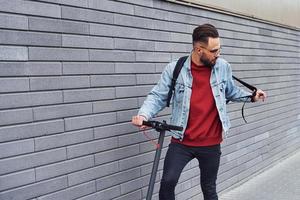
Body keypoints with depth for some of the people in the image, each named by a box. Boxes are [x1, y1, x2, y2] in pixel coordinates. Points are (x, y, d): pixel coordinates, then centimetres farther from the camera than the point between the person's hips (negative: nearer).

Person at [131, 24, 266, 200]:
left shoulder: (223, 67, -2)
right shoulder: (175, 69, -10)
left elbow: (231, 91, 17)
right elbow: (157, 97, -8)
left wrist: (251, 97, 9)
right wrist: (144, 115, -24)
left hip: (211, 144, 2)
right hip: (181, 143, -2)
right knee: (168, 182, -7)